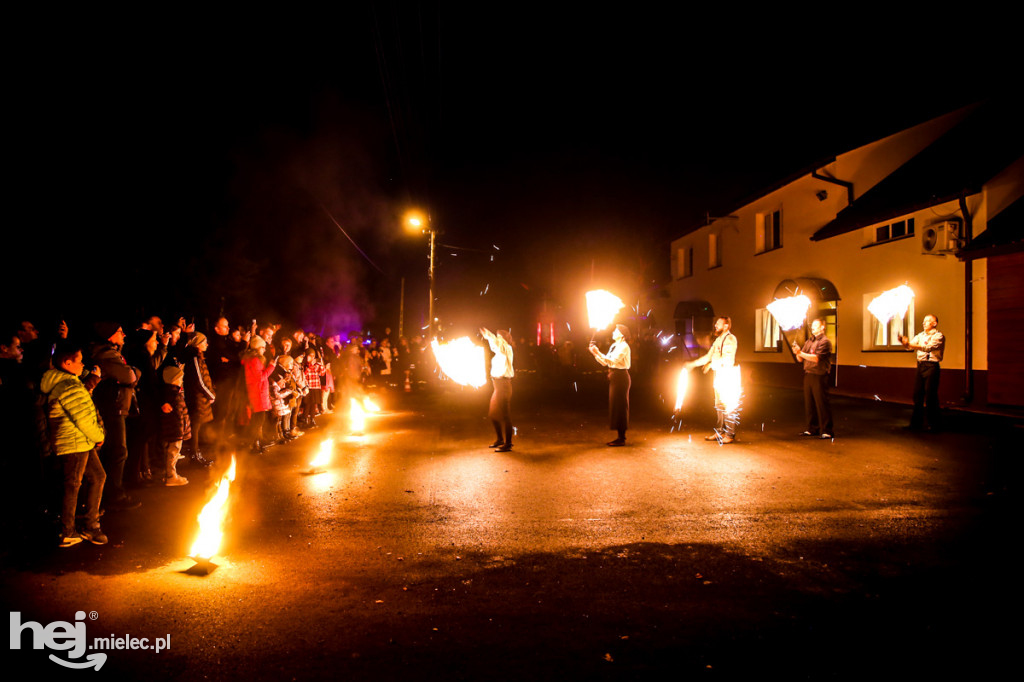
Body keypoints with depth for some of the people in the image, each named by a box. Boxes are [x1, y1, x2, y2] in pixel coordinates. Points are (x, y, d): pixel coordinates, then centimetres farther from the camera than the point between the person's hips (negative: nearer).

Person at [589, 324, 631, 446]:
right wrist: (595, 353, 2)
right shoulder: (614, 346, 17)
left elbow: (613, 361, -23)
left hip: (620, 376, -10)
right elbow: (605, 362, 14)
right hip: (613, 376, 10)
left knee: (619, 405, -7)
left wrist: (598, 353, -27)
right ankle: (620, 436, 18)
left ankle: (621, 439, -2)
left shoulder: (624, 346, -12)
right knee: (615, 405, 11)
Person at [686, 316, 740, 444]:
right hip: (719, 376, 9)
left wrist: (712, 364, -20)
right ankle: (719, 432, 20)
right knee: (719, 405, 12)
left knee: (729, 406, -6)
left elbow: (728, 358, -23)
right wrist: (693, 364, 16)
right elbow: (709, 356, 22)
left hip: (728, 376, -9)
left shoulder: (730, 339, -12)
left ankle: (730, 434, -2)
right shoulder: (718, 340, 17)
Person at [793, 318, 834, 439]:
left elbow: (816, 358, -18)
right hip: (808, 375, 7)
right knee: (809, 404, 10)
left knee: (822, 404, -4)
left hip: (819, 376, -7)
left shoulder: (825, 341, -6)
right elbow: (800, 360, 15)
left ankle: (826, 431, 2)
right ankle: (812, 429, 19)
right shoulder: (808, 341, 16)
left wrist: (801, 353, -19)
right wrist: (797, 353, -5)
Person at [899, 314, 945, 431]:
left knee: (930, 396, -3)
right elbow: (909, 346, 7)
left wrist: (911, 344, -30)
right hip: (920, 365, 6)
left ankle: (931, 423, 6)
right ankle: (917, 422, 15)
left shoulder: (939, 336, -4)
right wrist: (904, 341, -16)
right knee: (917, 394, 7)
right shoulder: (920, 335, 15)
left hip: (932, 366, -6)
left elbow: (929, 348, -20)